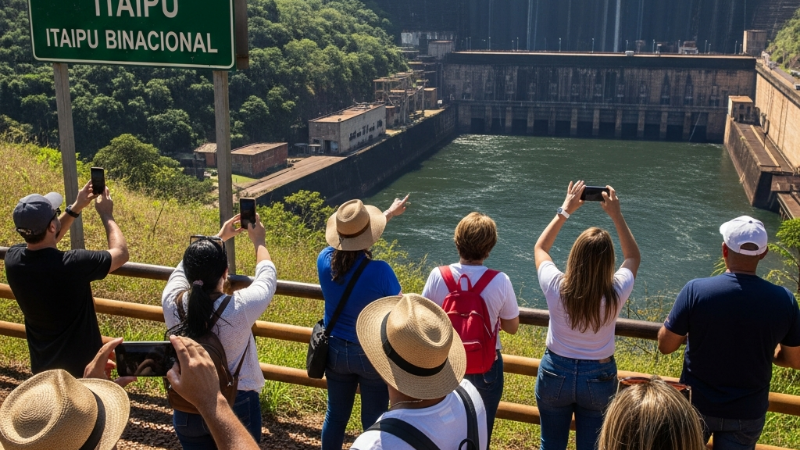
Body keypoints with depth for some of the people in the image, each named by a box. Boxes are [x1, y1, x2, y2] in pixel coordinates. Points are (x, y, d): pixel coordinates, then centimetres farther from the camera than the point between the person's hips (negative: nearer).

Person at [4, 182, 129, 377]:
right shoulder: (72, 265, -32)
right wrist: (106, 214, -2)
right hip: (83, 368, -5)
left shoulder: (13, 259, -14)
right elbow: (121, 253, -14)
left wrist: (76, 207, 4)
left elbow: (43, 239, 10)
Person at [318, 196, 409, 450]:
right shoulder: (380, 271, -28)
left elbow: (353, 237, 8)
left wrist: (389, 213, 20)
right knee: (373, 423, 13)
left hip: (336, 350, 4)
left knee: (335, 416, 21)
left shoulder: (325, 260, -12)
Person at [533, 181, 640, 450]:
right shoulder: (616, 293, -22)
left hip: (556, 373, 0)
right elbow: (633, 257, 1)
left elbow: (539, 248, 1)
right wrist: (616, 216, -2)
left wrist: (565, 211, 1)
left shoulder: (556, 288, -22)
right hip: (598, 379, 0)